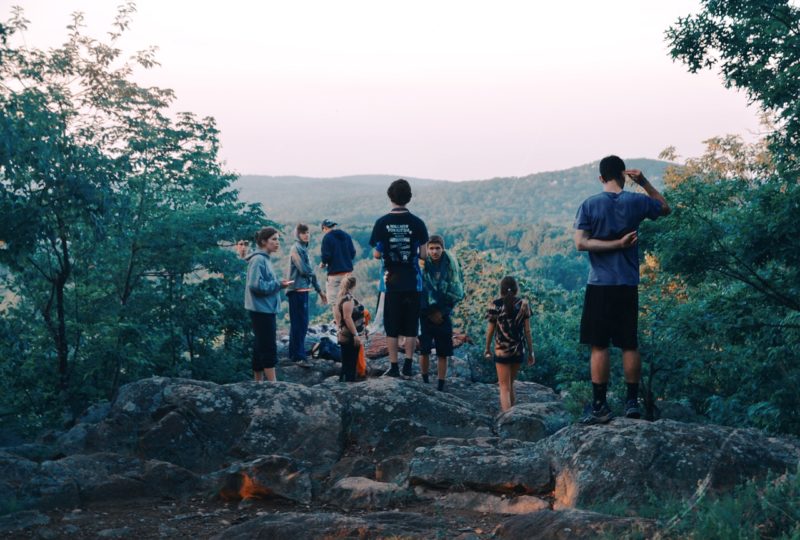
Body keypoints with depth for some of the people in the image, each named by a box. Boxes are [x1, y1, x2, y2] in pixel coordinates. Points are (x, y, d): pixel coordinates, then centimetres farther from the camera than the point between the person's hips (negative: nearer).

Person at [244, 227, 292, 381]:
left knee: (261, 346, 12)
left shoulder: (265, 259, 15)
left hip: (266, 310, 10)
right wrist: (278, 285, -17)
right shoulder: (258, 260, -15)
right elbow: (256, 285, -23)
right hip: (262, 310, -10)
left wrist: (279, 284, 5)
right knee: (269, 347, -8)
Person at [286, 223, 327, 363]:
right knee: (299, 323, -9)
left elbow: (310, 272, 22)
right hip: (297, 290, -9)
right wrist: (312, 271, 4)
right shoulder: (296, 248, -10)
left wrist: (319, 290, 22)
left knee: (301, 323, 15)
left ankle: (296, 353, 23)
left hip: (303, 290, 9)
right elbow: (304, 270, -19)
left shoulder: (304, 248, 17)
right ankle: (298, 356, -9)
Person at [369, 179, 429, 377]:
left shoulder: (382, 222, -5)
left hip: (391, 281, 0)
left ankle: (394, 367, 8)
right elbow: (423, 254, -3)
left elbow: (377, 254, -3)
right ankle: (408, 365, 7)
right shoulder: (417, 223, -4)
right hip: (412, 281, 0)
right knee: (411, 326, 8)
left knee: (391, 327, 7)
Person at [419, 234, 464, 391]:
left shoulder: (451, 264, -3)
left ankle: (440, 386, 8)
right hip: (425, 314, -1)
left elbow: (457, 293, 0)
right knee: (424, 350, -3)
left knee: (443, 353, 2)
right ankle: (424, 382, 11)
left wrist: (442, 311, -5)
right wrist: (430, 313, -7)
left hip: (443, 315, 1)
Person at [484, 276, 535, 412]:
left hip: (501, 350, -3)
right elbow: (527, 330, -2)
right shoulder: (524, 304, -2)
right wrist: (531, 352, 5)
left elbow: (490, 330, -1)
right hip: (519, 351, 3)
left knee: (504, 387, 2)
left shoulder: (495, 305, -6)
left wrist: (487, 348, 13)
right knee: (510, 384, 20)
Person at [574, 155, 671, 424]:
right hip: (628, 285, 2)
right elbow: (665, 208, 22)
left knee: (599, 346, 0)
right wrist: (644, 182, 15)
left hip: (600, 284, -2)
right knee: (630, 345, 10)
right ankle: (632, 402, 14)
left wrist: (616, 244, -9)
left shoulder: (589, 205, -2)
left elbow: (580, 243, -11)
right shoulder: (637, 202, 2)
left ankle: (600, 406, -1)